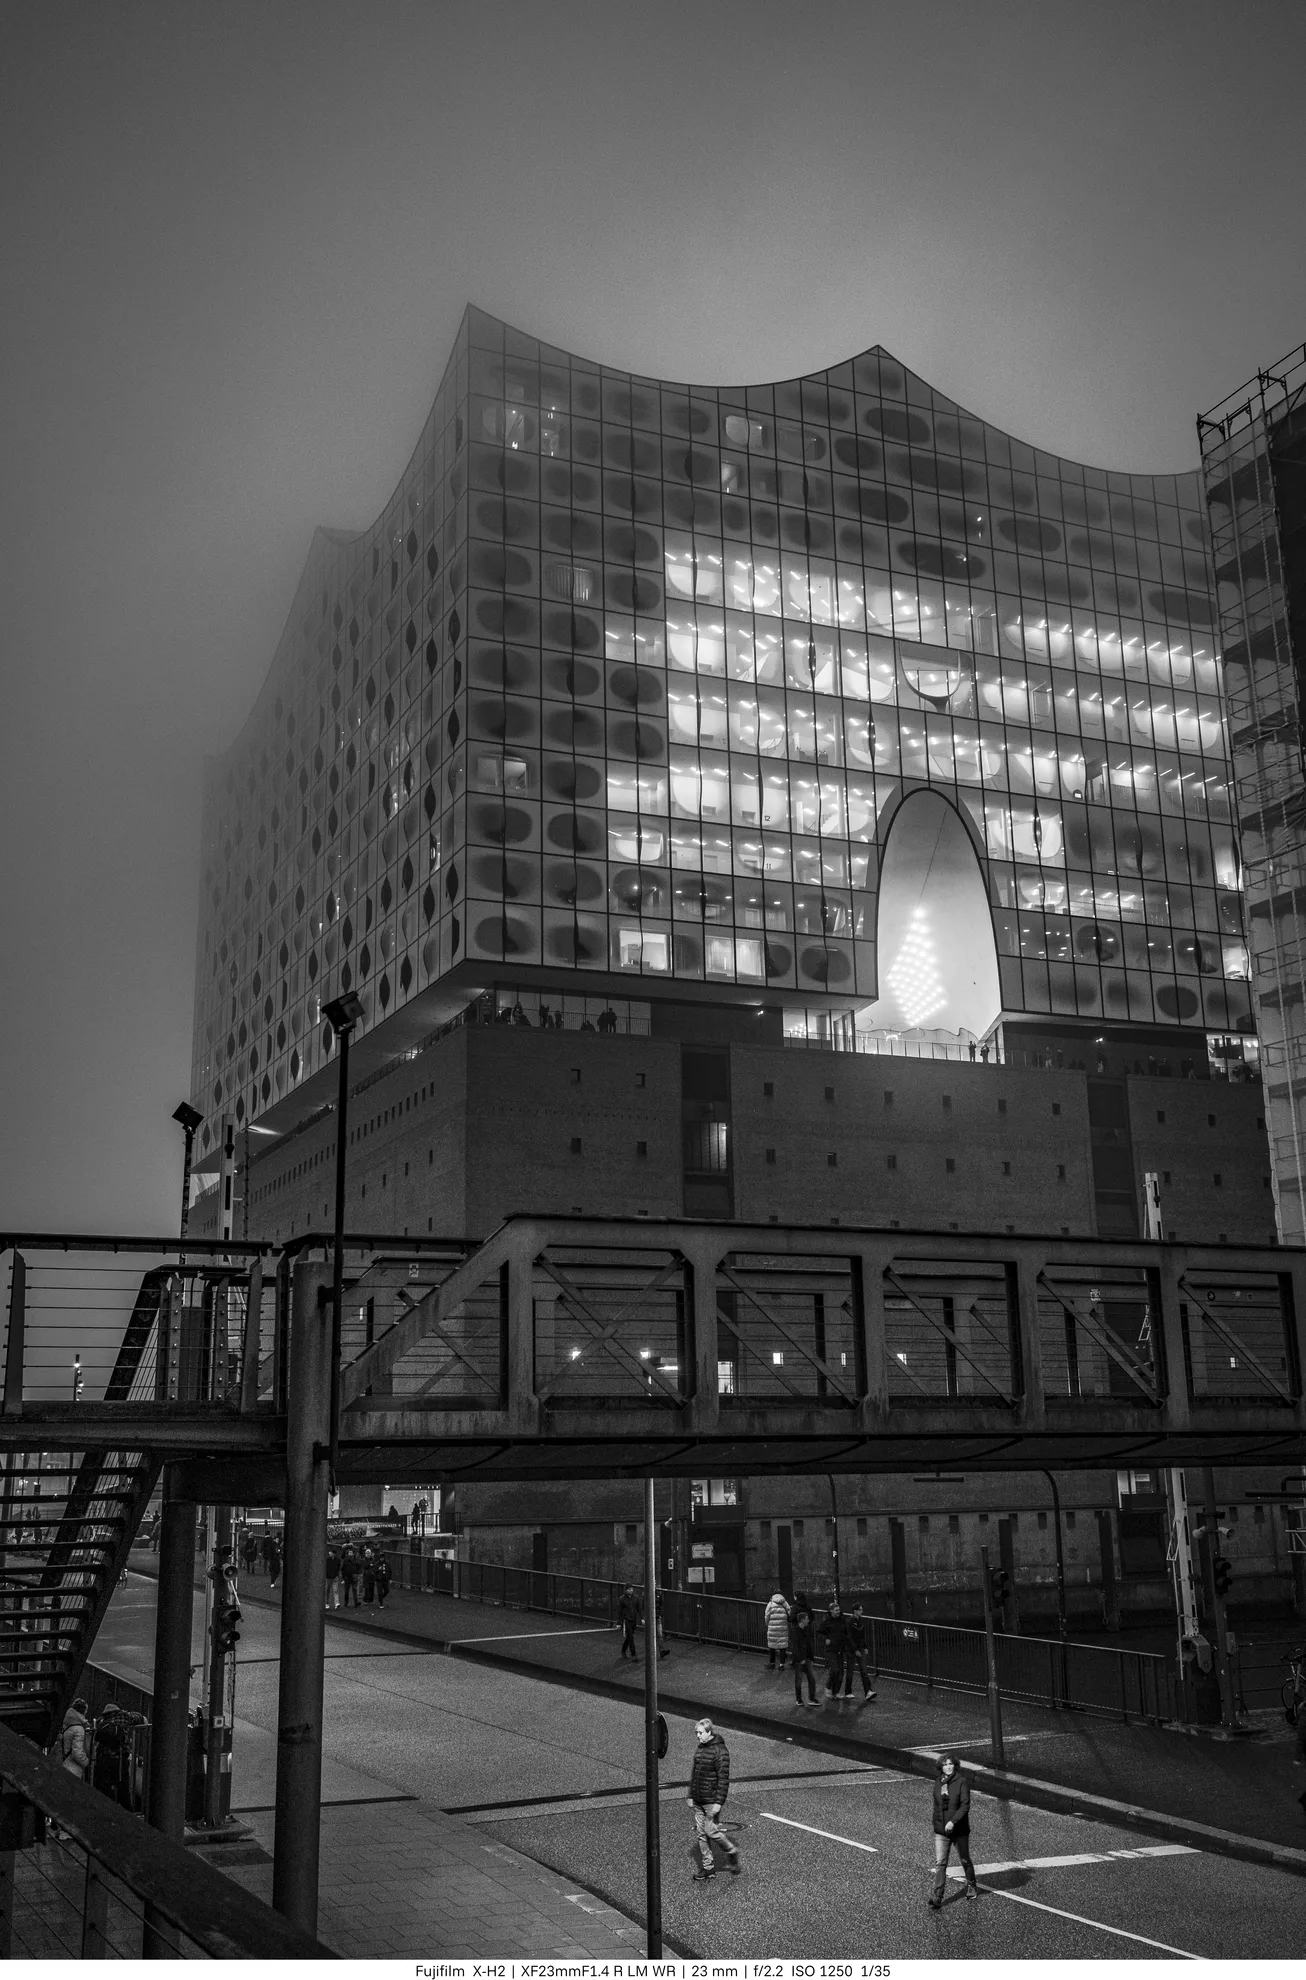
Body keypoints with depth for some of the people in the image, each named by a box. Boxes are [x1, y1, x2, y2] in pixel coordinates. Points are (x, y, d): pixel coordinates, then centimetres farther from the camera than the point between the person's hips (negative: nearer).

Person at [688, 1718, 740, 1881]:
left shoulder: (720, 1751, -16)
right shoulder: (699, 1748, 9)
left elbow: (723, 1778, -17)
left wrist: (719, 1802, -19)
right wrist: (691, 1795, 15)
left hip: (711, 1800, -8)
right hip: (698, 1800, 8)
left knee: (711, 1831, -6)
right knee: (700, 1833, 8)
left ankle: (732, 1853, 18)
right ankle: (708, 1867, 18)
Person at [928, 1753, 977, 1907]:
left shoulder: (962, 1782, -12)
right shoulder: (938, 1781, 3)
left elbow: (965, 1805, -19)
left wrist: (953, 1821, -29)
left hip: (959, 1830, -3)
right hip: (940, 1831, 3)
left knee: (964, 1860, 15)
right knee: (940, 1863, -5)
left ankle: (971, 1886, 41)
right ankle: (936, 1897, -5)